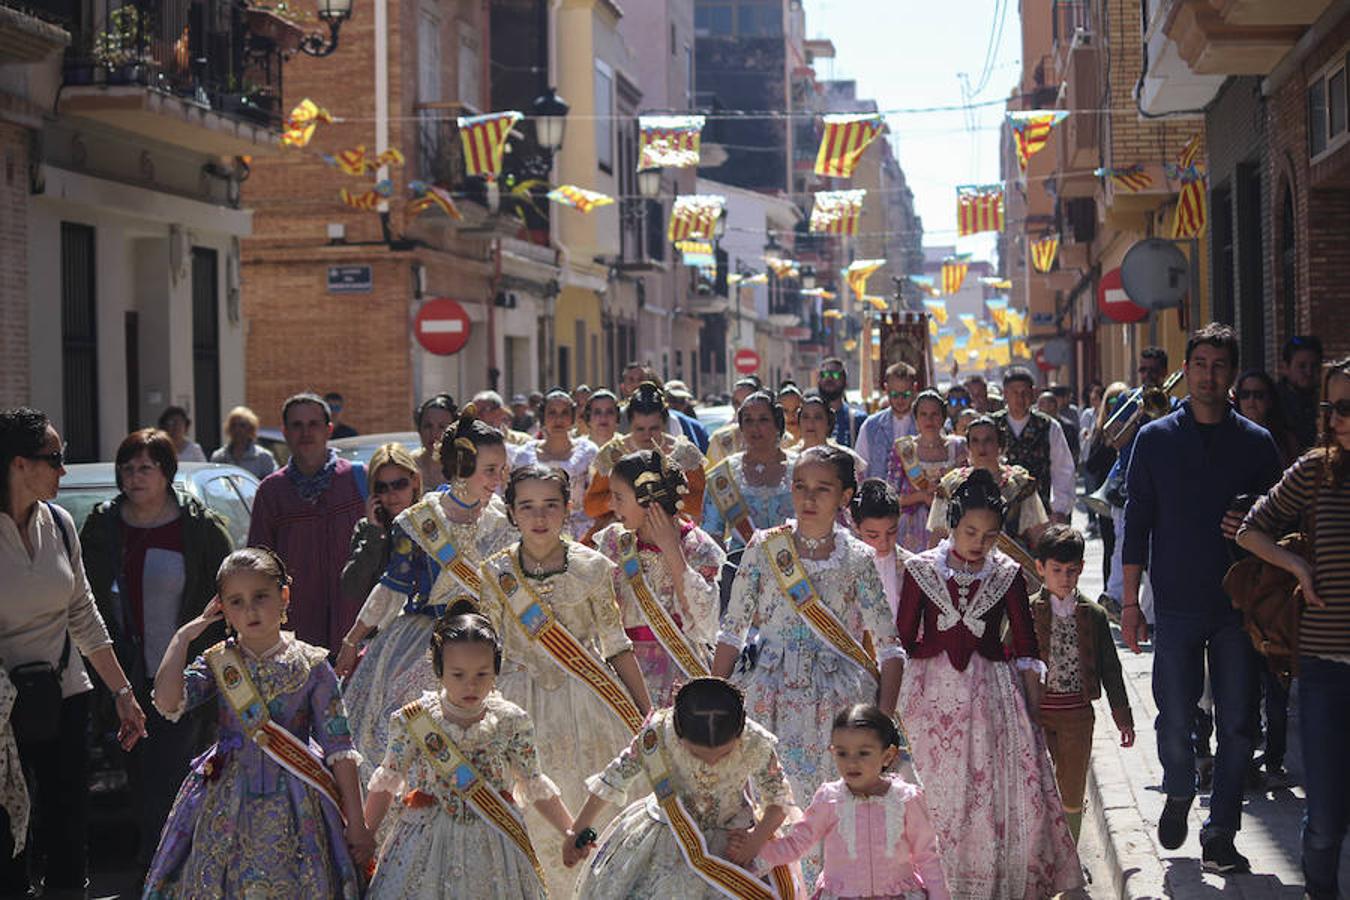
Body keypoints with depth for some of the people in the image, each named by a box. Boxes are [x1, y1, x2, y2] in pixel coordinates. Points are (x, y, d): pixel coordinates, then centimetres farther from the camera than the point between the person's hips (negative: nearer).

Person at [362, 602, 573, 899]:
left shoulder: (510, 721, -4)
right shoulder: (413, 721, -7)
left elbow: (535, 785, 6)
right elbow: (387, 781, 4)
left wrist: (572, 832, 4)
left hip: (493, 844, 1)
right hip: (425, 845, -1)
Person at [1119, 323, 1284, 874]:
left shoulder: (1256, 443, 6)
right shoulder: (1155, 439, 5)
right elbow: (1137, 522, 5)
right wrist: (1130, 601, 1)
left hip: (1238, 605, 1)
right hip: (1177, 604, 0)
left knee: (1237, 724, -1)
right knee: (1175, 719, 3)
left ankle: (1220, 838, 8)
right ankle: (1179, 793, 33)